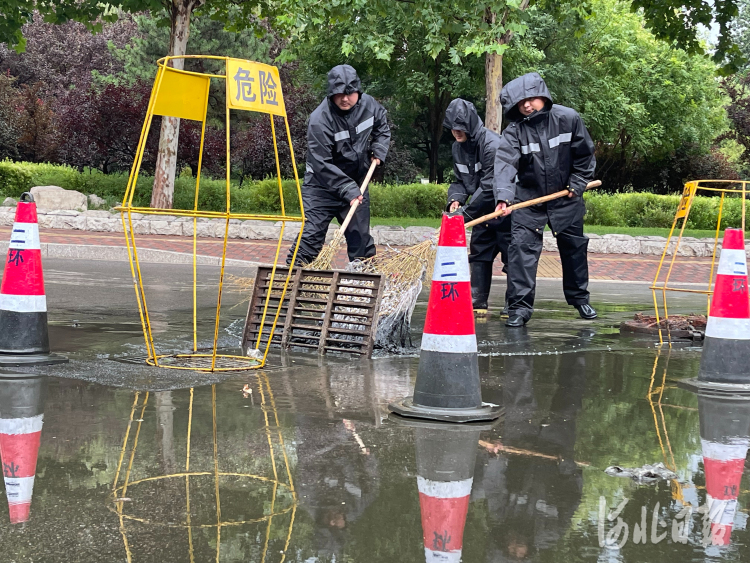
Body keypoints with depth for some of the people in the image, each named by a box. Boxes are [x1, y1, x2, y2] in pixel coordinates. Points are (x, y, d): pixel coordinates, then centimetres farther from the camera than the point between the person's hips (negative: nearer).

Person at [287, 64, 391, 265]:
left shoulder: (368, 104, -8)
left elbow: (382, 128, 17)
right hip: (322, 186, -5)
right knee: (311, 233, -11)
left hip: (356, 183, 5)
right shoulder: (320, 119, -25)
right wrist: (348, 191, -29)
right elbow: (321, 164, -26)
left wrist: (378, 151, -1)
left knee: (361, 236, 12)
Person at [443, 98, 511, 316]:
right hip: (483, 210, 8)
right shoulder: (458, 147, 3)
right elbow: (461, 180, 9)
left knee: (511, 255, -2)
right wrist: (455, 200, -13)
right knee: (479, 253, 8)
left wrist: (466, 212, -26)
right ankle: (478, 301, 13)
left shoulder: (491, 144, -24)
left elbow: (489, 185, -27)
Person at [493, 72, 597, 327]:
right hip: (528, 199, -1)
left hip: (566, 197, 1)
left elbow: (585, 154, 2)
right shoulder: (514, 131, -15)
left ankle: (579, 298, 32)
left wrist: (577, 183, -2)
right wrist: (503, 196, -43)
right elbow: (505, 163, -28)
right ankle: (520, 306, -9)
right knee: (522, 247, -13)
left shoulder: (568, 118, -11)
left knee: (574, 248, 12)